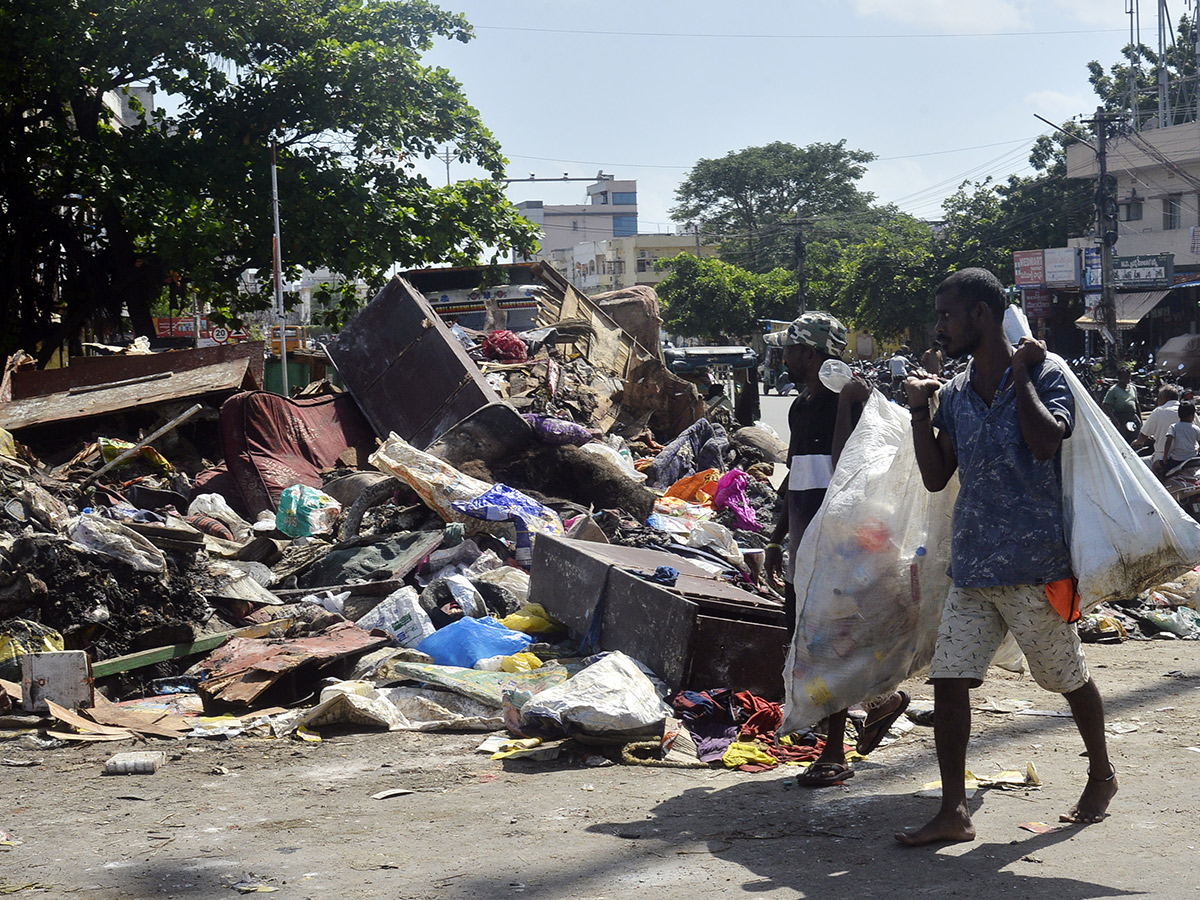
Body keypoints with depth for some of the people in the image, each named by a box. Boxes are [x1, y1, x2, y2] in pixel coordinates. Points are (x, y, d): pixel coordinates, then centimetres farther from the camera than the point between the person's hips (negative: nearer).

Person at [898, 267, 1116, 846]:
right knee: (947, 681, -4)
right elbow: (936, 477, 11)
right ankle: (954, 813, 0)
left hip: (1034, 565, -5)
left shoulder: (1044, 376, -5)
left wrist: (1021, 375, -15)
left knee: (1069, 678, 11)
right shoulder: (954, 394, 12)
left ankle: (1102, 775, 35)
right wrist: (919, 411, 3)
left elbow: (1046, 442, -23)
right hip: (970, 566, 5)